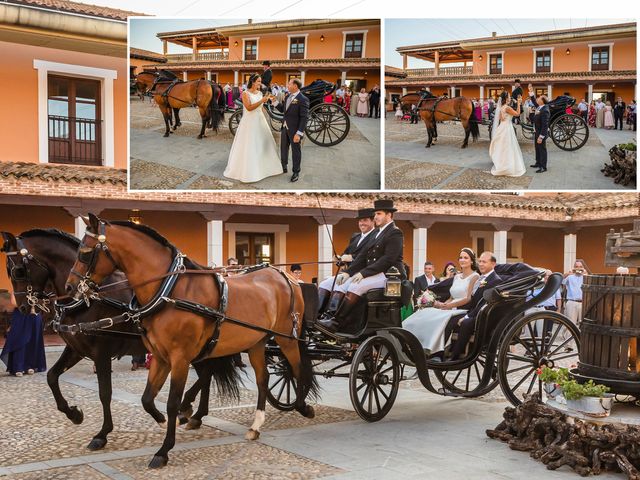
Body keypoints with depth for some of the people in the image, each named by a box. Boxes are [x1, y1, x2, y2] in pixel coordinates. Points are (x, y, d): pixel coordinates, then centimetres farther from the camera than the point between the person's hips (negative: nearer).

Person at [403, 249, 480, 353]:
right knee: (424, 315, -16)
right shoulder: (457, 277, 23)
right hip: (452, 308, 7)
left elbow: (469, 298, -11)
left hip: (463, 310, -7)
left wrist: (448, 305, -16)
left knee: (439, 319, -34)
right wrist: (442, 304, -1)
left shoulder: (475, 276, 0)